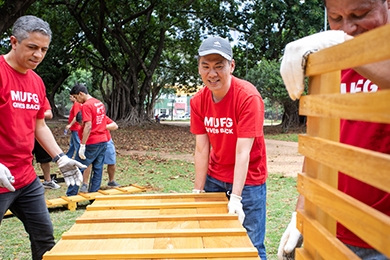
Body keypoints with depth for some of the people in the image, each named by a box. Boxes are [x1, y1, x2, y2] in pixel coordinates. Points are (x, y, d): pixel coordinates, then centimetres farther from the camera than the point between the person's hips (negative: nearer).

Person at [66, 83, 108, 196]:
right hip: (103, 141, 8)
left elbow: (88, 126, -21)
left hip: (91, 143, -8)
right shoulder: (100, 104, 12)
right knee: (98, 169, 9)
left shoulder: (86, 105, -14)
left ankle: (71, 196, 6)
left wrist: (82, 145, -20)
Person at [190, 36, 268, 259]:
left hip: (247, 178, -4)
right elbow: (201, 149, -5)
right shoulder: (198, 101, -5)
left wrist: (235, 197, -29)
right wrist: (198, 191, -9)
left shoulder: (248, 96, -21)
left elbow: (243, 151, -25)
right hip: (214, 178, 5)